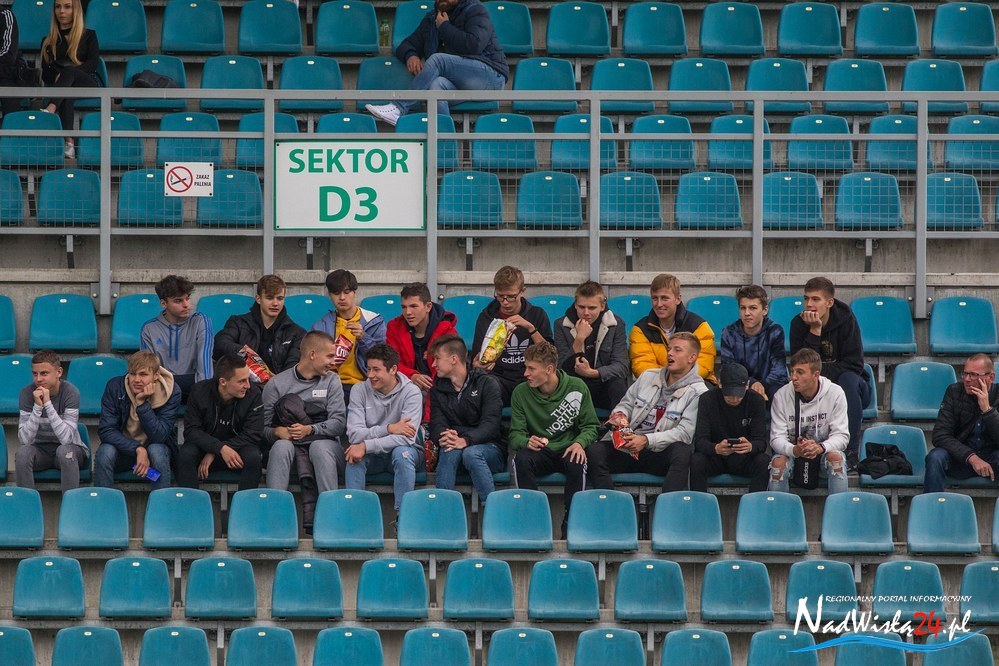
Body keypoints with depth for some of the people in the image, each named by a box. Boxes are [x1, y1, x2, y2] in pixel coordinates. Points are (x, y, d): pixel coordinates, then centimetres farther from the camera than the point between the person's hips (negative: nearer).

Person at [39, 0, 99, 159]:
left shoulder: (89, 35, 17)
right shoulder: (48, 41, 22)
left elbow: (93, 64, 0)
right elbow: (45, 74, 13)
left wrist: (64, 74, -15)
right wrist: (58, 77, -13)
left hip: (88, 84, -1)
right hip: (57, 85, 1)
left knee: (68, 71, -36)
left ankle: (50, 109, -63)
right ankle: (68, 143, -58)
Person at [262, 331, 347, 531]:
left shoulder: (331, 381, 9)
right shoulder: (276, 384, 6)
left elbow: (339, 422, -4)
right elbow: (263, 427, 0)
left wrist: (309, 430, -19)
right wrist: (277, 431, -23)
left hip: (324, 442, 0)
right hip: (291, 444, 0)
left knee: (319, 447, -35)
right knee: (281, 445, -35)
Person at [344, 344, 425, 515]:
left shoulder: (411, 392, -14)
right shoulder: (359, 390, -5)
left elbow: (407, 438, -27)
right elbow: (354, 435, -17)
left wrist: (366, 446, -33)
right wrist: (389, 428, -28)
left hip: (403, 452, -2)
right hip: (373, 456, 2)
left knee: (401, 452, -35)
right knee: (354, 453, -30)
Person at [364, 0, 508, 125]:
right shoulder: (431, 19, 21)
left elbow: (474, 45, -14)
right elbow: (406, 46, 21)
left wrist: (444, 27, -5)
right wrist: (410, 55, -3)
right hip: (457, 85, 5)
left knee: (438, 59, -27)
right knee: (436, 85, -32)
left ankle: (399, 108, -29)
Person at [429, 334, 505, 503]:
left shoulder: (487, 383, -2)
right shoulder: (438, 389, 13)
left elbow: (490, 424, -14)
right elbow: (436, 423, 1)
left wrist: (465, 441, -32)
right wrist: (443, 436, -25)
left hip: (490, 447, -3)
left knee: (471, 453, -36)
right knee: (450, 451, -33)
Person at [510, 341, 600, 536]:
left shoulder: (577, 387, -3)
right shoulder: (521, 393, -2)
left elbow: (591, 426, 3)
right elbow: (516, 434, -2)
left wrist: (580, 443, -20)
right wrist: (527, 442, -26)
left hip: (567, 451, -1)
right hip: (539, 453, 1)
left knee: (577, 463, -36)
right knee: (521, 459, -33)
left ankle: (571, 524, -22)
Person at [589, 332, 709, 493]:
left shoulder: (698, 392, 1)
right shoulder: (648, 377, 19)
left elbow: (685, 432, -9)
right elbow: (626, 403, 27)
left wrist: (646, 440, -19)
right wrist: (619, 416, 0)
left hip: (660, 455, -4)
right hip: (626, 449, 4)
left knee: (682, 451, -38)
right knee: (595, 452, -25)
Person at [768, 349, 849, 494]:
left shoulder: (835, 393, -12)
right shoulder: (781, 396, -10)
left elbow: (842, 435, -12)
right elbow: (777, 437, -11)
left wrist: (821, 448, -34)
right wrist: (794, 450, -35)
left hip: (824, 451, 0)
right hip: (792, 453, 0)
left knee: (836, 457, -31)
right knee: (778, 462, -30)